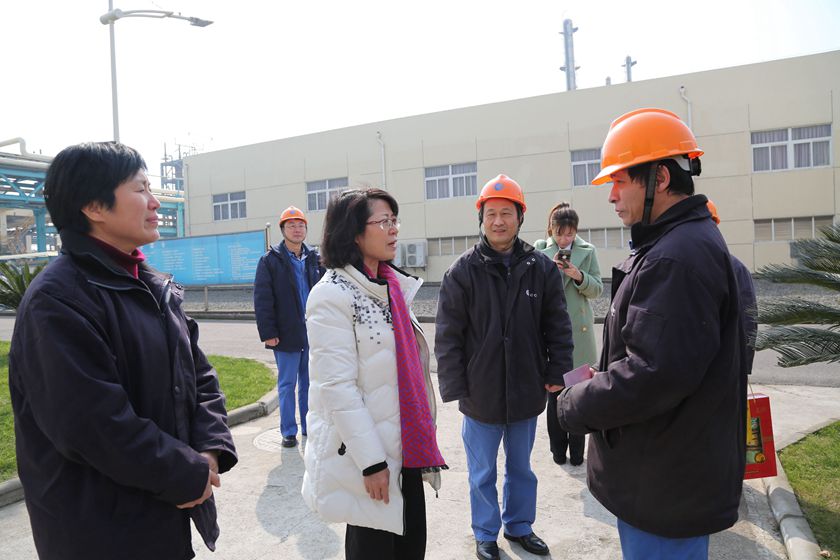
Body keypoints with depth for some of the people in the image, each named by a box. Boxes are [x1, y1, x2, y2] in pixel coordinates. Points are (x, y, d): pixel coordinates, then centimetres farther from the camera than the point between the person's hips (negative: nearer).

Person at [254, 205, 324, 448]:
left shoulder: (315, 259, 8)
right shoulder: (270, 260, -4)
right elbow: (262, 299, -8)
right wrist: (267, 332, -13)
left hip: (313, 333, 4)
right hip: (287, 334, -4)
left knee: (309, 382, 13)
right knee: (287, 383, 5)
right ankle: (288, 431, 17)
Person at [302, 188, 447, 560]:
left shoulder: (391, 286, 7)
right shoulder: (332, 295, -17)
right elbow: (337, 387, -21)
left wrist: (422, 438, 17)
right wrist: (371, 461, -20)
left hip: (405, 446, 7)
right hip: (364, 452, -7)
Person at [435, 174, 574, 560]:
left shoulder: (542, 268, -2)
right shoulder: (463, 271, -9)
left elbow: (558, 328, 2)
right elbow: (447, 336, -9)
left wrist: (557, 374, -1)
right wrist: (454, 387, -11)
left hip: (526, 392, 2)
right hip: (480, 394, -2)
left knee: (521, 467, 21)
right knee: (482, 472, 15)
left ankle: (519, 526, 43)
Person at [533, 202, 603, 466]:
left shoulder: (587, 251, 4)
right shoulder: (540, 251, 1)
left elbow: (597, 289, 4)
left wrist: (579, 276, -15)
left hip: (579, 331, 1)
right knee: (554, 392, 6)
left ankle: (577, 451, 21)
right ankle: (558, 448, 21)